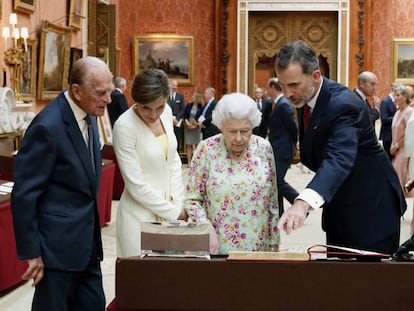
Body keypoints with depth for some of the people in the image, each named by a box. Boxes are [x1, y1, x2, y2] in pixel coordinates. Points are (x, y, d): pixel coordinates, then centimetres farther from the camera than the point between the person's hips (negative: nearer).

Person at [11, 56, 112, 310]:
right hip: (58, 245, -8)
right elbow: (24, 194, -17)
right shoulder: (48, 127, -20)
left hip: (87, 242, 8)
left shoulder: (89, 116, 5)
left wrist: (93, 232, 17)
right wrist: (31, 252, -15)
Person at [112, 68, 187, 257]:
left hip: (169, 208, 6)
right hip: (141, 216, -6)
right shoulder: (124, 127, -20)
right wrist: (174, 212, -11)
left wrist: (178, 203, 0)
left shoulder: (166, 112, -1)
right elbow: (136, 185, -17)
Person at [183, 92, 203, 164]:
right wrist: (187, 122, -11)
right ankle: (189, 161, 4)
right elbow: (184, 115, 4)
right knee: (188, 145, 1)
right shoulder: (188, 105, 0)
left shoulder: (201, 108, -8)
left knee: (197, 144, 2)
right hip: (188, 127, 2)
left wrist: (195, 125, -15)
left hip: (196, 128, -2)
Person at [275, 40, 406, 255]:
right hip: (337, 206, 9)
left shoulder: (343, 104, -28)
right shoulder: (305, 99, 0)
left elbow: (339, 159, -45)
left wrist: (303, 203, -60)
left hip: (370, 207, -8)